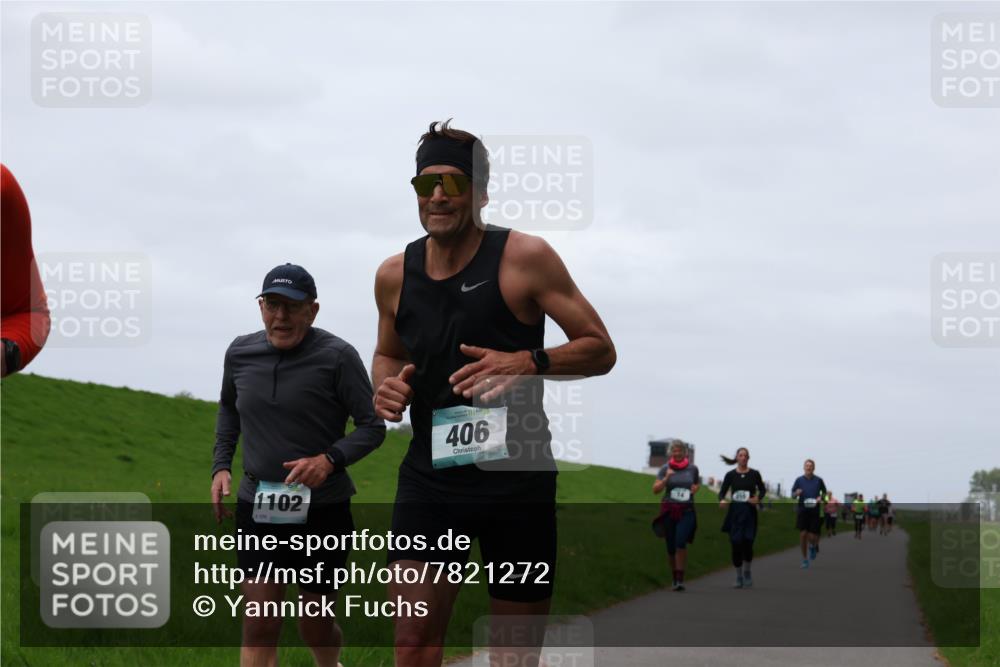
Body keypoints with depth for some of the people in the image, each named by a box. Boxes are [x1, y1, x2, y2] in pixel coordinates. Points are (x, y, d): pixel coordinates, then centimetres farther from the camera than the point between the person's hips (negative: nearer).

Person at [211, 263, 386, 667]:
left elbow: (372, 426, -8)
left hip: (322, 509, -3)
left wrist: (330, 459, -25)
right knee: (259, 627, -7)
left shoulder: (337, 357, -11)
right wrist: (221, 465, 11)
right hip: (258, 508, 3)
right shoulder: (240, 353, 3)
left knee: (315, 627, 10)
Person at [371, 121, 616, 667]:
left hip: (516, 476, -2)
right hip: (429, 475, 3)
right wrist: (386, 384, 0)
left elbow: (599, 349, -4)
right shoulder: (395, 275, 5)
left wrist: (528, 363, -22)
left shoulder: (526, 258, -7)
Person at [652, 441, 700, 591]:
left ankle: (680, 579, -18)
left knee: (681, 542, -20)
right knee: (671, 548, 5)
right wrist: (666, 478, -15)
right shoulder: (665, 469, 2)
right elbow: (655, 490, -1)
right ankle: (675, 578, 24)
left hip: (686, 511, -1)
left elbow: (697, 483, 25)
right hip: (669, 510, 1)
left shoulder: (692, 468, 5)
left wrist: (695, 488, 3)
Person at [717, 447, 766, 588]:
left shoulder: (754, 474, 2)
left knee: (747, 542, -11)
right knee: (736, 544, -1)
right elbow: (722, 492, 4)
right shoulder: (730, 475, 3)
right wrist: (722, 500, -18)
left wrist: (758, 498, -11)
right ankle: (739, 577, 13)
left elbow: (762, 490, 10)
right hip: (735, 512, 1)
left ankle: (747, 572, 16)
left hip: (749, 512, -1)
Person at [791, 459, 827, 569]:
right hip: (802, 510, 1)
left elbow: (824, 492, 15)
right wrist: (796, 493, -15)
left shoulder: (818, 480, 3)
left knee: (812, 537, -6)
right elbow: (792, 494, 8)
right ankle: (804, 559, 9)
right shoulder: (799, 480, 3)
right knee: (803, 534, -5)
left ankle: (814, 546, 33)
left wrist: (820, 497, -6)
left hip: (814, 511, 0)